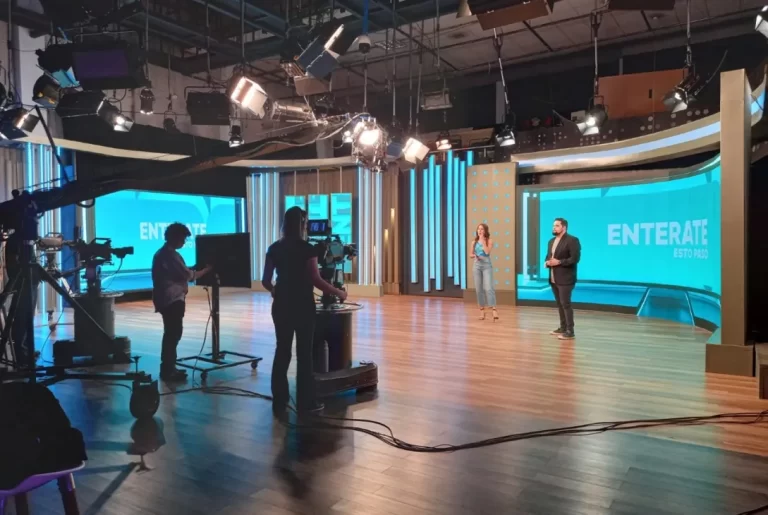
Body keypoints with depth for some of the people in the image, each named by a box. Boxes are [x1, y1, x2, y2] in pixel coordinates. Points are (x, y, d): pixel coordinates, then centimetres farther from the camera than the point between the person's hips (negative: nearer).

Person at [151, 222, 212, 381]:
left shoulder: (161, 253, 15)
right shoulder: (171, 255, -17)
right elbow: (189, 276, -16)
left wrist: (193, 268, 15)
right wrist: (207, 269, -4)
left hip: (165, 299, 11)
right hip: (173, 300, -11)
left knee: (171, 333, 16)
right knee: (174, 333, -5)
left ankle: (168, 368, 23)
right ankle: (168, 370, -1)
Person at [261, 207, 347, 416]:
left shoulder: (274, 248, 4)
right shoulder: (306, 248, -11)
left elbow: (265, 281, 6)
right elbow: (316, 280, -14)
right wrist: (339, 293, -1)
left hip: (281, 304, 5)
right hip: (302, 305, -5)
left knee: (282, 351, 11)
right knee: (304, 353, 5)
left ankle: (279, 402, 16)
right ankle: (305, 401, 12)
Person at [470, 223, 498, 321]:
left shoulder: (489, 241, -1)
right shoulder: (474, 242, 8)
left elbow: (487, 252, -16)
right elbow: (470, 254, 13)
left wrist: (483, 240, -12)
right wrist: (474, 256, -9)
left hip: (487, 266, -3)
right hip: (477, 266, 3)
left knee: (489, 288, -14)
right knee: (479, 289, 4)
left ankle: (494, 310, -18)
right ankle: (482, 311, 12)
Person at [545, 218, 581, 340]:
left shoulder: (572, 240, -10)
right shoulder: (551, 241, 17)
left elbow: (575, 258, -17)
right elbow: (548, 256, 22)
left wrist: (559, 262, -21)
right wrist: (547, 262, 0)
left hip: (565, 278, -8)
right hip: (553, 278, 8)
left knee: (565, 304, -8)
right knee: (559, 303, 13)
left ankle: (570, 332, -4)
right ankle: (563, 327, 23)